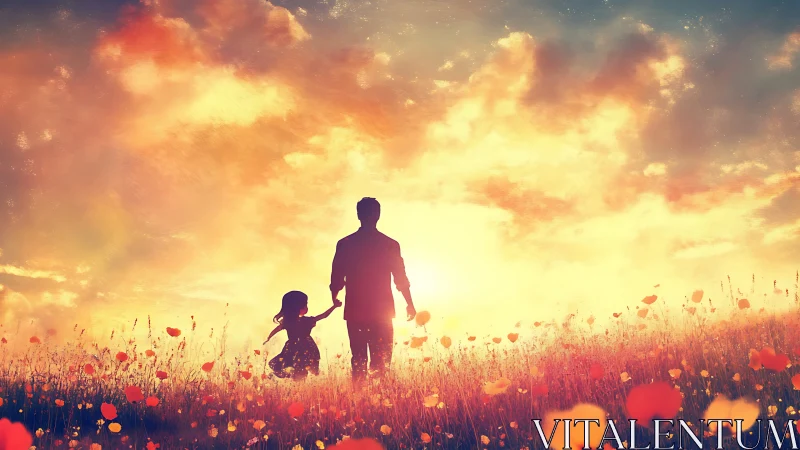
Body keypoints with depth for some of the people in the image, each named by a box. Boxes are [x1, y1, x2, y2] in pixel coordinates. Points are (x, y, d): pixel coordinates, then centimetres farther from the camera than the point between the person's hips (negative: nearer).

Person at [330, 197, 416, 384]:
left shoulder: (344, 244, -1)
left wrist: (334, 299, 23)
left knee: (358, 359, 8)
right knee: (381, 361, 3)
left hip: (354, 311, 1)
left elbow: (336, 279, 3)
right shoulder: (390, 244, -3)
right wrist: (410, 304, 15)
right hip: (382, 311, -1)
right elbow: (401, 280, 1)